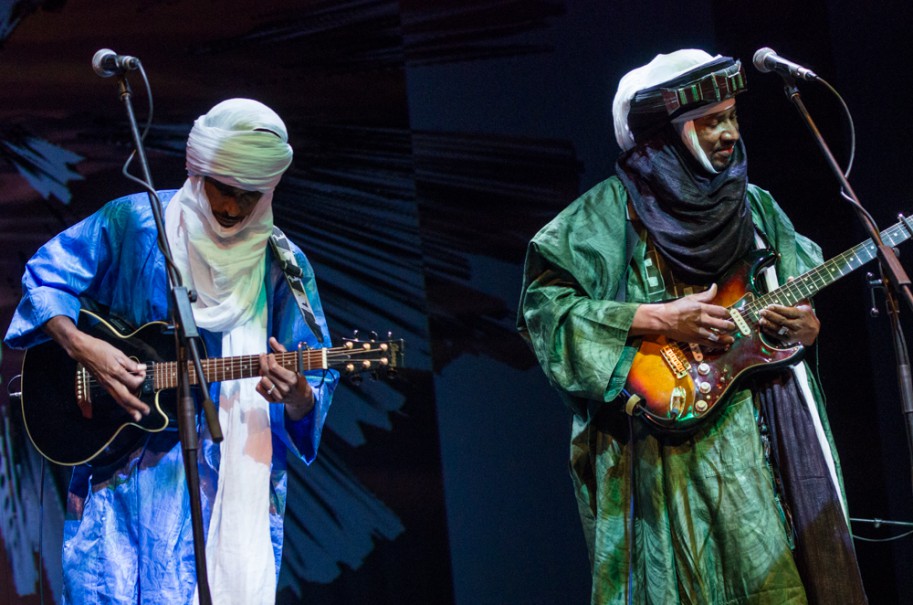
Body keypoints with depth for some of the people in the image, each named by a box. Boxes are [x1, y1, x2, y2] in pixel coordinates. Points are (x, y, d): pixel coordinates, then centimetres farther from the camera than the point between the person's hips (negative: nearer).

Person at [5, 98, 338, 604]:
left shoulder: (283, 267, 2)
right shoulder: (133, 223, 0)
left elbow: (317, 386, 0)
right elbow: (43, 276, 4)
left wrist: (295, 395, -24)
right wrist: (82, 347, -12)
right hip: (122, 467, 0)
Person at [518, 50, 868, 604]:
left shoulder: (755, 206, 17)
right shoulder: (615, 209, -1)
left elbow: (806, 311, 21)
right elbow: (545, 301, -10)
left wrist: (805, 327, -4)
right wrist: (660, 319, -16)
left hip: (774, 436, 5)